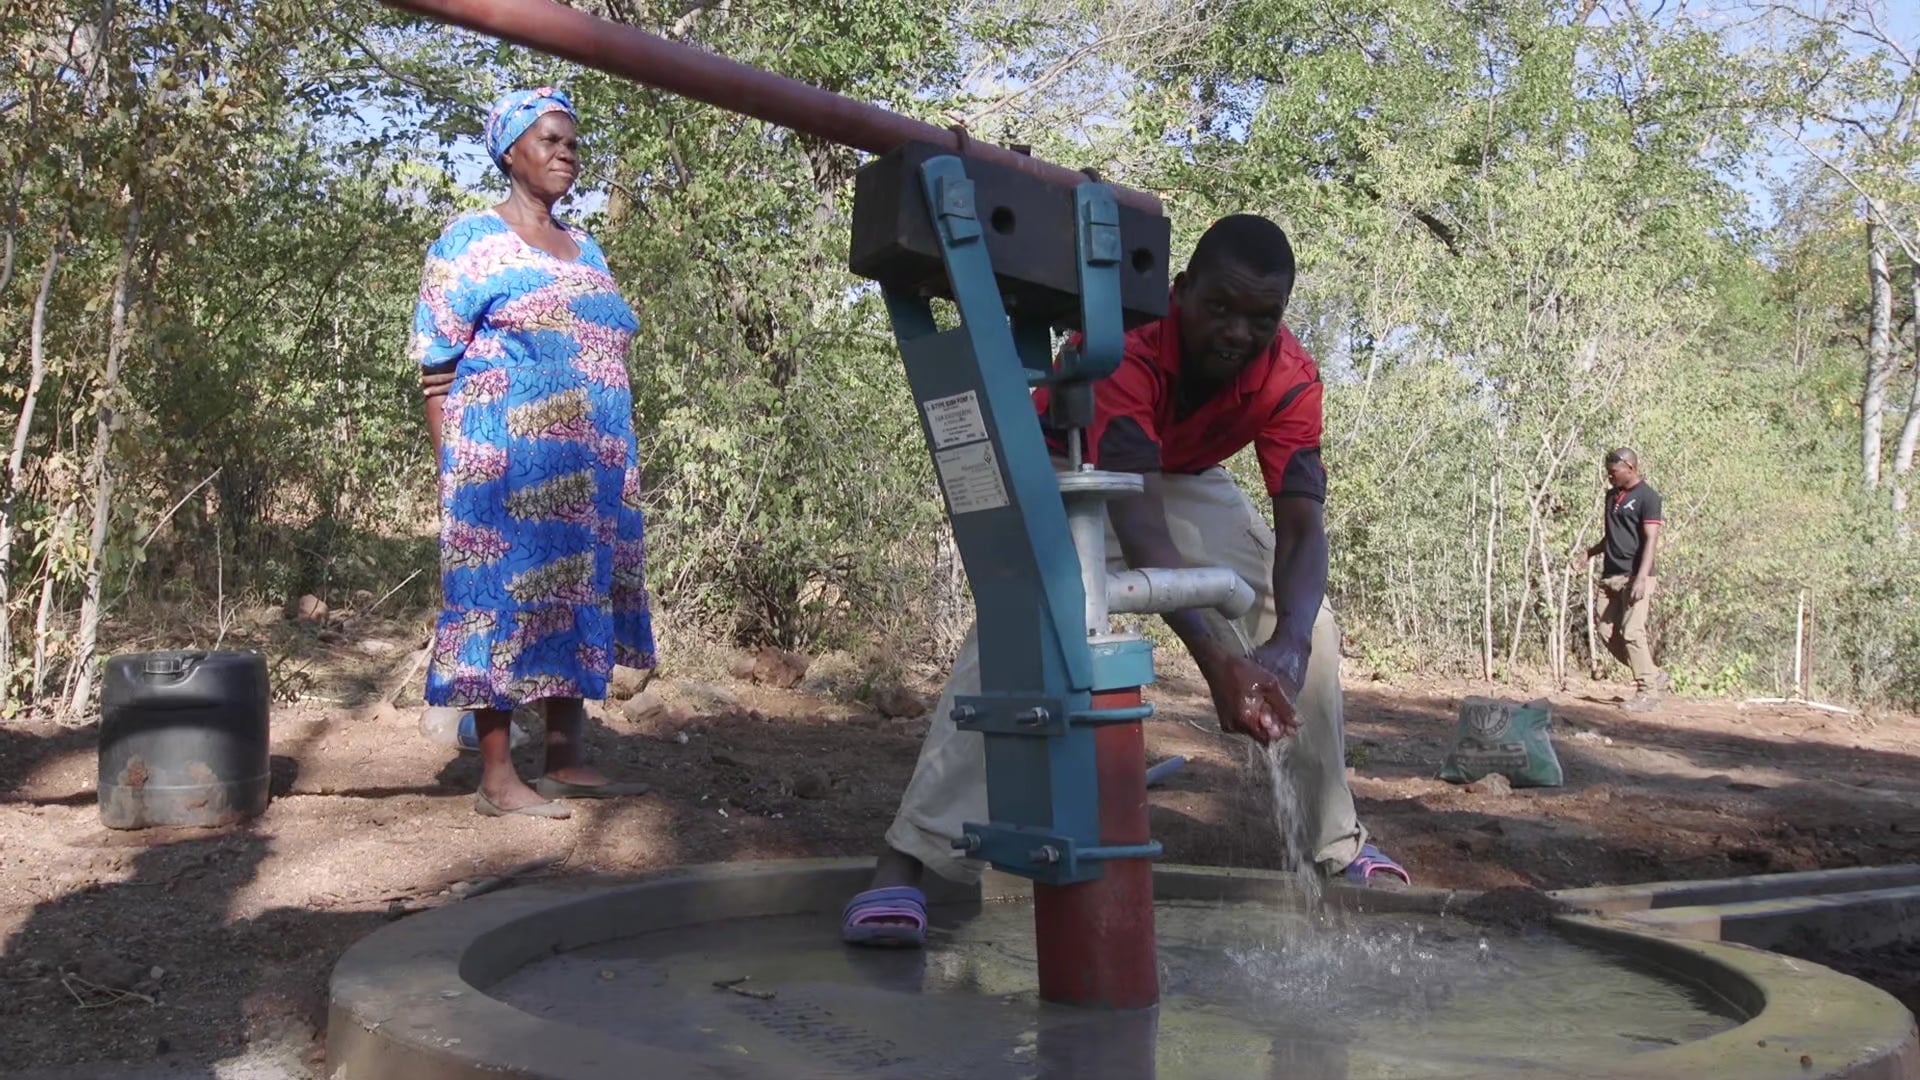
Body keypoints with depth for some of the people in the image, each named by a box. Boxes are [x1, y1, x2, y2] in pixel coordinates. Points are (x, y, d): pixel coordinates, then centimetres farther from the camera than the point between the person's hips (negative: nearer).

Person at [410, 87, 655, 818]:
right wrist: (453, 467, -11)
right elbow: (437, 367, -4)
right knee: (505, 596, -7)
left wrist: (618, 461, 16)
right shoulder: (472, 242, 1)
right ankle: (497, 778, -2)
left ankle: (568, 762, 15)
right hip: (508, 463, -7)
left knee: (578, 599, 7)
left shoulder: (586, 250, 20)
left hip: (594, 469, 7)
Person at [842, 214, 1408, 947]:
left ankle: (1338, 844, 10)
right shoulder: (1123, 345, -41)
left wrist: (1287, 647, -52)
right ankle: (903, 865, -32)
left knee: (1309, 627, -8)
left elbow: (1303, 531, -31)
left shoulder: (1289, 379, -26)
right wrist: (1217, 659, -61)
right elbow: (1136, 528, -50)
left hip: (1182, 479, 5)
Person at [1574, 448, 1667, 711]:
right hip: (1611, 577, 8)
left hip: (1634, 577, -8)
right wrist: (1589, 553, 10)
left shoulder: (1647, 497, -8)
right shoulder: (1612, 495, 15)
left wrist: (1641, 579, -23)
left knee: (1632, 632, -12)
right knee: (1608, 632, 5)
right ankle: (1654, 676, 19)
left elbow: (1651, 540, -14)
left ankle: (1647, 692, -3)